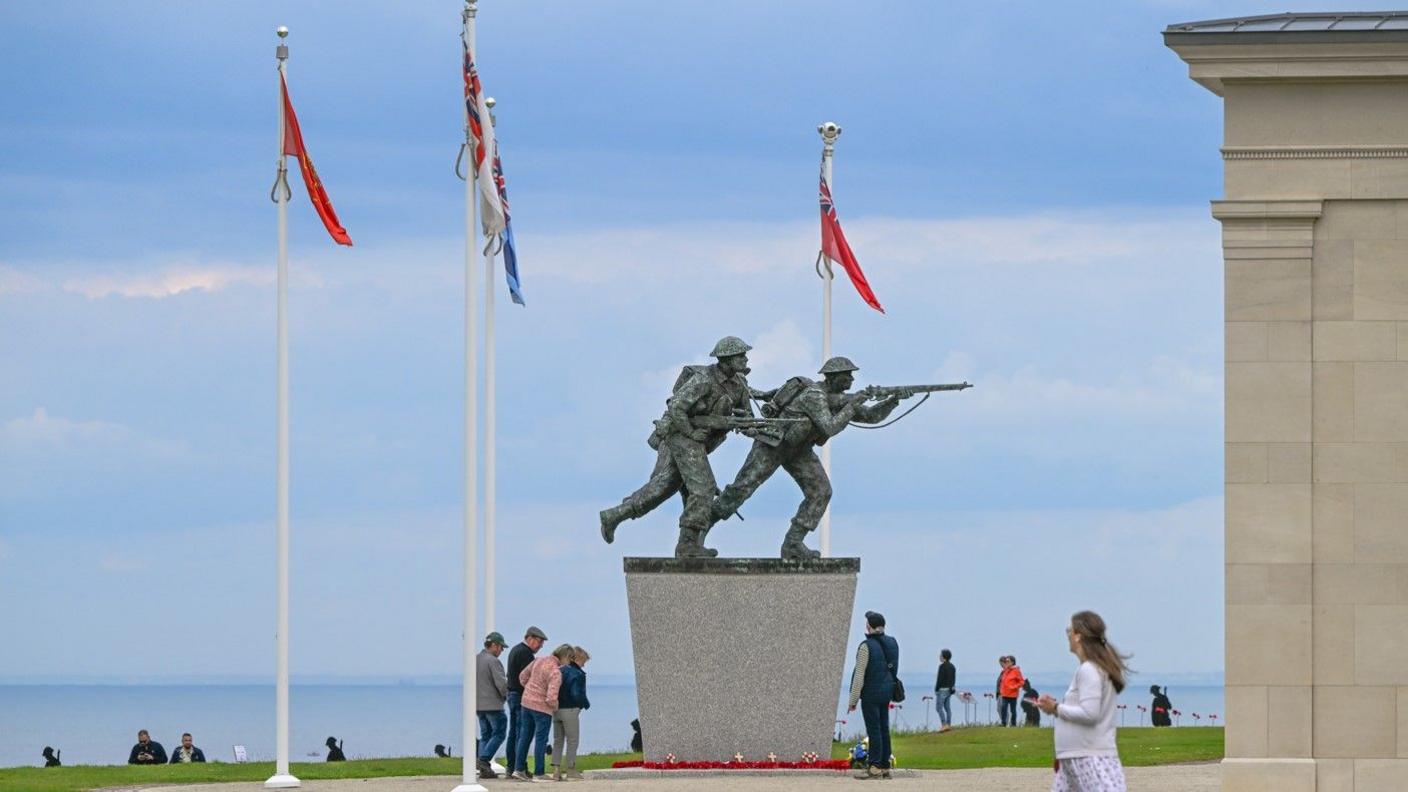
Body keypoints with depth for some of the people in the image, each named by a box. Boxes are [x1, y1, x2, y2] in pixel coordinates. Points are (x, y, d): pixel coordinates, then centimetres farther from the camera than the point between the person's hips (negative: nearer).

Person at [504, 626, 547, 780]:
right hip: (522, 697, -10)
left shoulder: (515, 650, 18)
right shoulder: (525, 653, -14)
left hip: (512, 696, 10)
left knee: (513, 733, 11)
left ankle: (511, 767, 13)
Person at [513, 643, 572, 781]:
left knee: (525, 737, 15)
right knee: (541, 740, 2)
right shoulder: (556, 673, -23)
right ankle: (539, 773, 6)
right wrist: (556, 707, -6)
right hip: (542, 707, -7)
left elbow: (523, 676, 10)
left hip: (527, 702, 7)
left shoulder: (540, 661, -1)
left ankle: (519, 769, 20)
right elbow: (551, 697, -28)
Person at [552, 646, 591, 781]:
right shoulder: (578, 675, -13)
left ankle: (556, 771, 8)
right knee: (572, 741, 5)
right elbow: (578, 694, -20)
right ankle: (570, 770, 5)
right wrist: (586, 704, -2)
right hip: (570, 710, -6)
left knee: (557, 741, 12)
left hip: (556, 709, 6)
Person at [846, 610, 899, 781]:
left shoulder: (867, 646, -16)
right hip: (886, 692, 7)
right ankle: (885, 766, 14)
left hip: (871, 694, -7)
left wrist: (853, 700, -11)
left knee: (873, 729, -4)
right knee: (883, 728, 11)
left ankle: (875, 767, -4)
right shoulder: (892, 643, 7)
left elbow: (860, 675, -16)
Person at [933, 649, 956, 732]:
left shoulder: (942, 666, -16)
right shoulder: (952, 666, 9)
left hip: (942, 689, -8)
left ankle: (944, 725, -13)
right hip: (949, 690, 8)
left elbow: (940, 679, -18)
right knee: (947, 707, 11)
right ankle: (949, 725, 9)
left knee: (939, 707, -5)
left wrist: (936, 689, -11)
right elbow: (954, 679, 13)